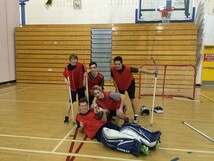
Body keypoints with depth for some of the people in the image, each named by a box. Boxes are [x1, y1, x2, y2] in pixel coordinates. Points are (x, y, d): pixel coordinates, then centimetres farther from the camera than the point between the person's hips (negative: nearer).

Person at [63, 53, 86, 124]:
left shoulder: (81, 65, -12)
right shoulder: (67, 68, -13)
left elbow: (84, 74, 0)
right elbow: (65, 77, -7)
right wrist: (67, 82, -25)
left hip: (80, 86, 1)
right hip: (73, 87, -1)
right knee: (71, 101, 3)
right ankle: (67, 116, 18)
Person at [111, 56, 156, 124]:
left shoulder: (128, 68, -38)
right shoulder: (112, 69, -31)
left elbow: (139, 70, -26)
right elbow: (114, 80, -15)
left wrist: (151, 72, -25)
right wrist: (117, 89, -13)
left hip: (130, 84, -3)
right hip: (119, 85, 3)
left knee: (132, 98, -11)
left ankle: (136, 116, -2)